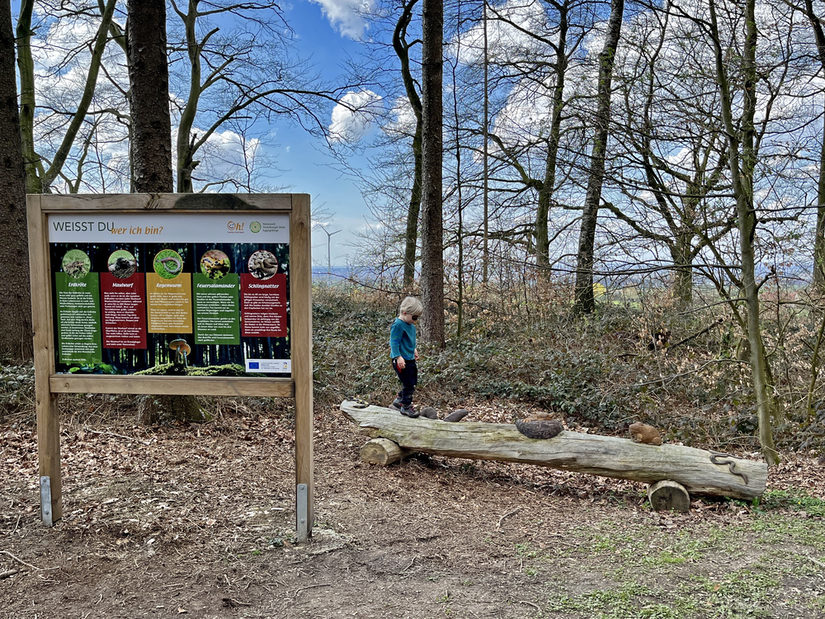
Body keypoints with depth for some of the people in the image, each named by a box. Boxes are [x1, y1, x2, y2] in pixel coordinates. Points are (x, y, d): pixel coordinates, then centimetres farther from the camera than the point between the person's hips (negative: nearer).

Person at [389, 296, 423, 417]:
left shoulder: (411, 325, 10)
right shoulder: (398, 325, -19)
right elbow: (394, 342, -22)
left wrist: (414, 350, 33)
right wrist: (398, 357, -27)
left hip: (410, 358, 10)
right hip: (401, 360, -10)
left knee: (412, 382, 15)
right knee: (408, 384, -5)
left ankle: (398, 401, 30)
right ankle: (406, 407, 10)